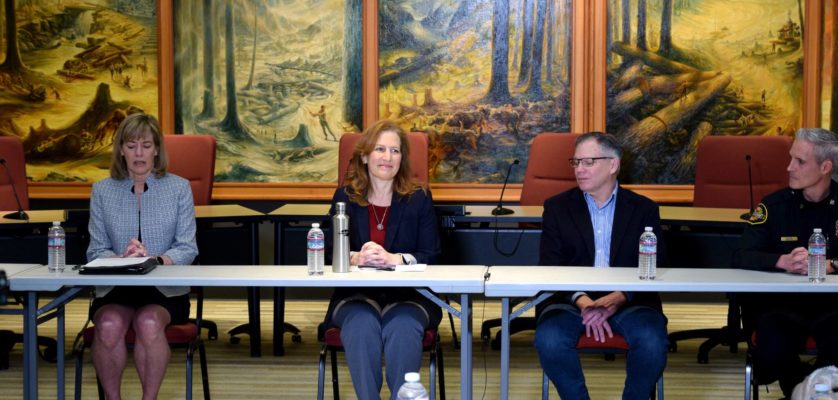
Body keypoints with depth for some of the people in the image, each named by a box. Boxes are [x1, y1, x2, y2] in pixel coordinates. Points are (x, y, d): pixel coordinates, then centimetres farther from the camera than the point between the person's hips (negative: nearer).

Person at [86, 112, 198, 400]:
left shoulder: (179, 187, 6)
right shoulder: (102, 191, 10)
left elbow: (187, 248, -1)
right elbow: (96, 250, 4)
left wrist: (156, 260, -22)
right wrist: (122, 259, -19)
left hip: (166, 289, -1)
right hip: (115, 289, 1)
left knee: (149, 322, -34)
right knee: (109, 324, -32)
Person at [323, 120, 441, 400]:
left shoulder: (419, 198, 8)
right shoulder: (344, 197, 10)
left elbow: (431, 255, 0)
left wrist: (395, 259, -22)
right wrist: (355, 258, -21)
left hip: (409, 295, 0)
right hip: (356, 294, 1)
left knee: (402, 329, -34)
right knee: (362, 326, -33)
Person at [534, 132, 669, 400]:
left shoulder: (643, 209, 9)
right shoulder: (557, 207, 10)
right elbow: (549, 268, 2)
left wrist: (620, 298, -18)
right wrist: (582, 301, -17)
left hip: (629, 300, 0)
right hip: (571, 298, 0)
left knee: (653, 342, -30)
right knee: (549, 340, -31)